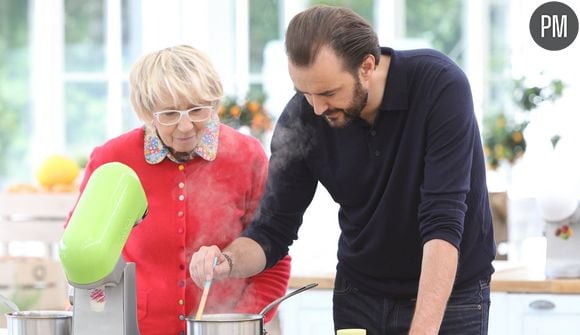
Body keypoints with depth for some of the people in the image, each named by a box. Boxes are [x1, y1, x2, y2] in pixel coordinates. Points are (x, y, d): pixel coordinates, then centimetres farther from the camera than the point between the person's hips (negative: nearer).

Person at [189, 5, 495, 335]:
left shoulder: (440, 86, -25)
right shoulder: (301, 118, -14)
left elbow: (443, 222, -30)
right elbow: (274, 229, -7)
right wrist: (228, 261, -28)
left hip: (450, 295, -3)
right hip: (359, 295, 3)